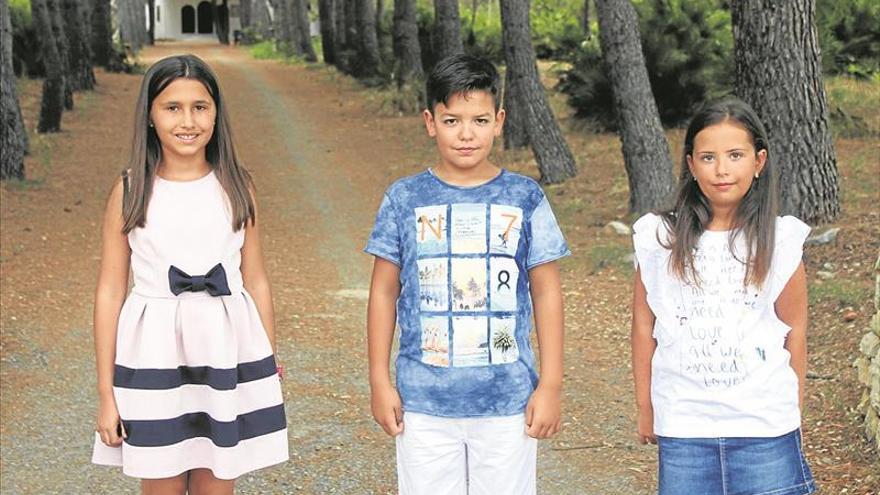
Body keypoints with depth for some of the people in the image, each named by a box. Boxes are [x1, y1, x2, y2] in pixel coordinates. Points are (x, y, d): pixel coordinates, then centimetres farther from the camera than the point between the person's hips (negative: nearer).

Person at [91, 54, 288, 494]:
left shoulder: (236, 187, 3)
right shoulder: (130, 192, -2)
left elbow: (256, 284, 8)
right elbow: (109, 293, 0)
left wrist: (269, 372, 9)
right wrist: (106, 393, -1)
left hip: (228, 354, 1)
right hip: (155, 358, -1)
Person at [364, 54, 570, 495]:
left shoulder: (525, 199, 0)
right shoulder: (404, 199, 0)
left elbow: (547, 293, 2)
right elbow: (384, 292, 5)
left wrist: (551, 384, -1)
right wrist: (379, 381, 2)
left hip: (508, 402, 0)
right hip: (423, 403, 0)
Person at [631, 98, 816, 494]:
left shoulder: (779, 240, -1)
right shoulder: (660, 239, -1)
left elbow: (794, 330, 7)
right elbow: (644, 327, 6)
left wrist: (791, 409, 12)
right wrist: (646, 410, 9)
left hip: (765, 431, 0)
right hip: (682, 433, 0)